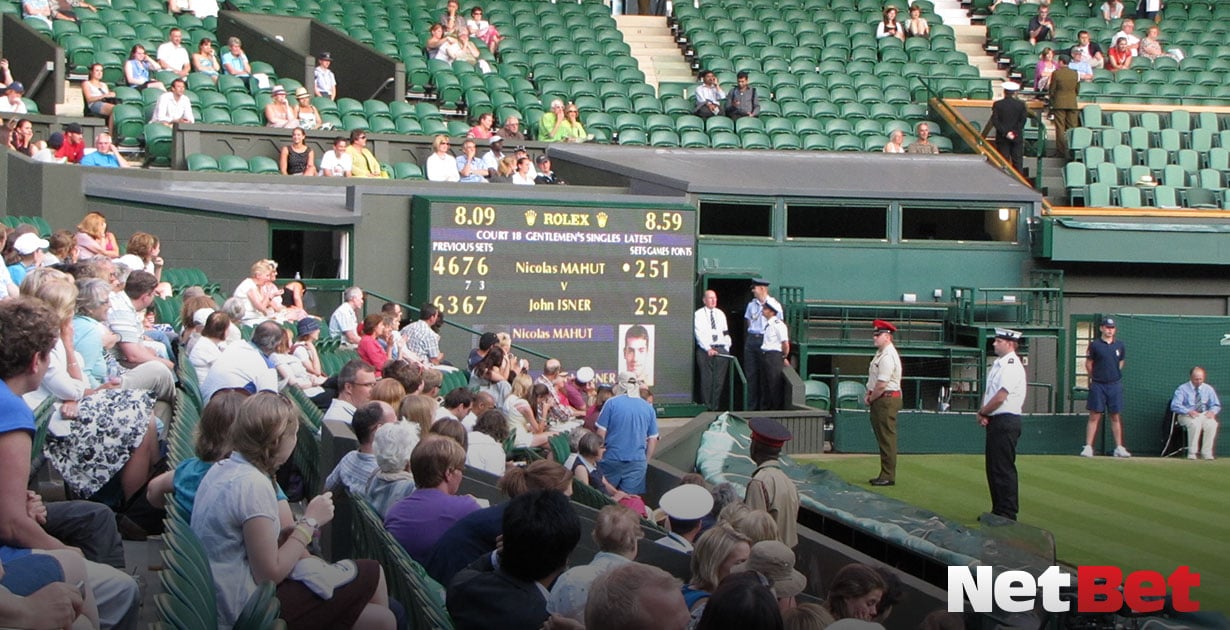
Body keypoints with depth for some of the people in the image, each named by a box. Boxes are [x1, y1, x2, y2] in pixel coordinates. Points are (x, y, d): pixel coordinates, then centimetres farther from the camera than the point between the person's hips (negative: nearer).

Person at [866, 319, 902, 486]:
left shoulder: (888, 356, -18)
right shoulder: (880, 353, 15)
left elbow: (881, 384, -21)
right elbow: (873, 380, 22)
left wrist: (870, 399, -8)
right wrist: (869, 395, 8)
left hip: (887, 399, -10)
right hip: (881, 400, 10)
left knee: (887, 438, -7)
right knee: (883, 439, 13)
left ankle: (888, 476, -4)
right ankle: (885, 474, 19)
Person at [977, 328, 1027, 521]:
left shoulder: (1012, 366, -15)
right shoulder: (997, 364, 15)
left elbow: (1000, 397, -21)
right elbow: (988, 391, 18)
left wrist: (983, 413, -8)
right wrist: (983, 412, 1)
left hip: (1006, 422, -10)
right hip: (996, 421, 10)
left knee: (1003, 468, -7)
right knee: (993, 467, 13)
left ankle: (1008, 514, -3)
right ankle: (998, 510, 21)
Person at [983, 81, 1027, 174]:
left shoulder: (997, 104, -5)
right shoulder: (1021, 105, -2)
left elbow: (995, 121, -10)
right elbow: (1022, 121, -5)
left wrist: (1005, 132, -12)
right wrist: (1015, 132, -2)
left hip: (1002, 138, -1)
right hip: (1017, 138, 1)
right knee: (1018, 162, 6)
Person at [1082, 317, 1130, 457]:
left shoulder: (1120, 346, 5)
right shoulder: (1095, 345, -3)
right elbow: (1088, 364, 5)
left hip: (1115, 384, 2)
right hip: (1098, 385, -2)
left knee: (1116, 417, 6)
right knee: (1094, 416, -2)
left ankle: (1119, 447, 10)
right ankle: (1088, 447, -1)